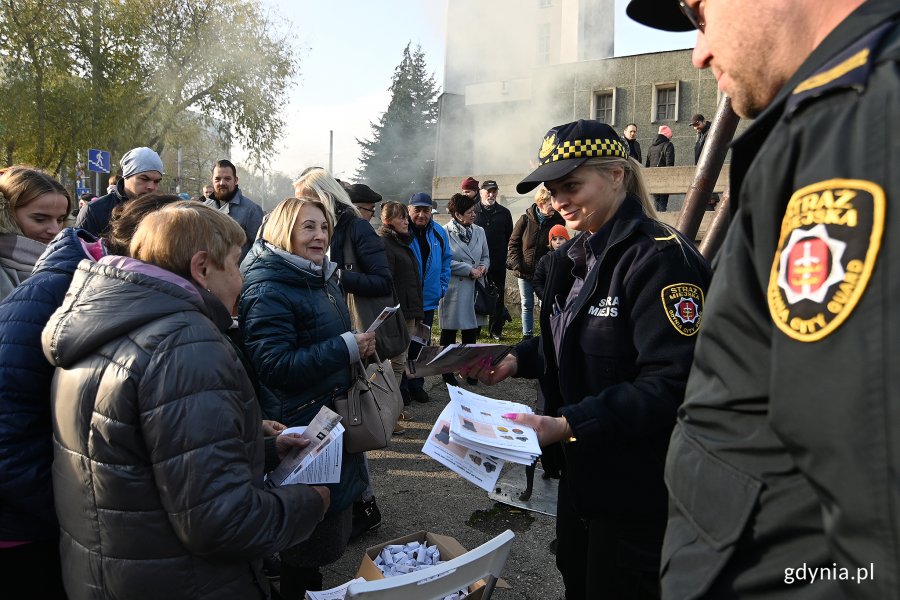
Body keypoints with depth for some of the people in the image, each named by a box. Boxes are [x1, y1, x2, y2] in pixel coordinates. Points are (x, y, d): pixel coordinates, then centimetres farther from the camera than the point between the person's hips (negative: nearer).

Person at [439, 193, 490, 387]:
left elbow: (486, 256, 16)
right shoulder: (445, 232, -10)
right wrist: (469, 270, -15)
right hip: (454, 289, -5)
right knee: (449, 331, 7)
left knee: (472, 330, 11)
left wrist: (483, 267, -6)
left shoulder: (479, 231, 7)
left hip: (474, 288, 5)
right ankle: (448, 371, 20)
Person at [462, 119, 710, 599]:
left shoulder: (660, 257, -22)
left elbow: (670, 385, -27)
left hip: (638, 488, -8)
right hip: (581, 470, 9)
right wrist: (516, 360, 0)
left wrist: (567, 425, -31)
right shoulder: (576, 255, 7)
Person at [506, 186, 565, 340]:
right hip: (524, 272, 1)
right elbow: (513, 243, 0)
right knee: (527, 305, 12)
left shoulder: (557, 221, -4)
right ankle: (526, 336, 22)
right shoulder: (525, 220, -4)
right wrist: (516, 265, -10)